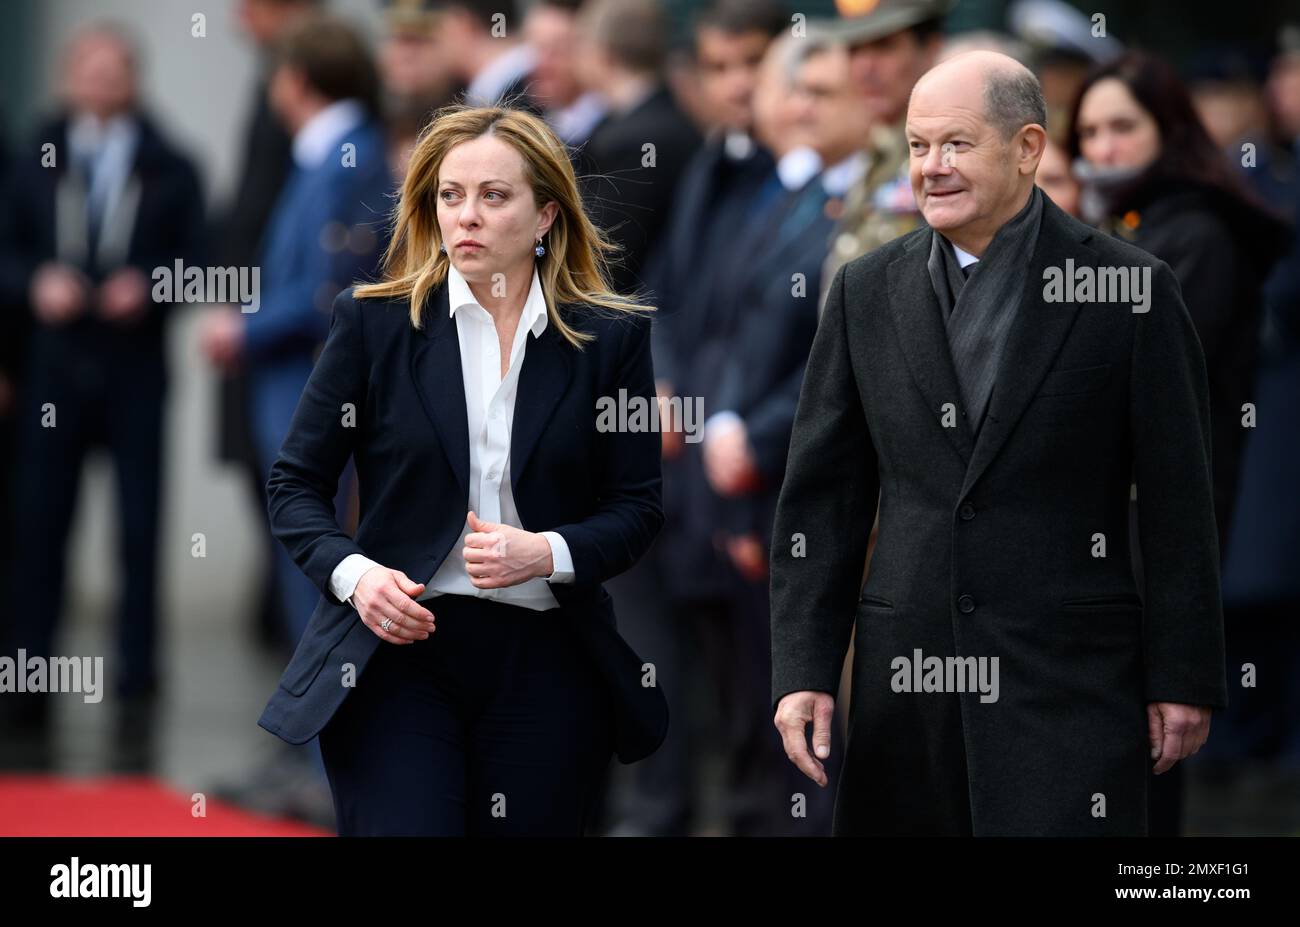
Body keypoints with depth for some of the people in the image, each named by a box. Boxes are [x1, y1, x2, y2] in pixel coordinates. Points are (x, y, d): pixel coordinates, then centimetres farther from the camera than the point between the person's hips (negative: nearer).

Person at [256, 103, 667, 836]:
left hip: (547, 664, 1)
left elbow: (637, 507, 5)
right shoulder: (374, 322, 2)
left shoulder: (610, 337, 3)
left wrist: (547, 553, -15)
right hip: (399, 646, -1)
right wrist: (353, 574, -13)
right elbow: (296, 483, 6)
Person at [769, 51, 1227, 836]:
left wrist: (1183, 679, -4)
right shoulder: (868, 292, 9)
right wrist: (803, 671, 2)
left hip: (1068, 681, -3)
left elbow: (1179, 506, -1)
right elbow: (821, 496, 9)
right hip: (908, 678, 4)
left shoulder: (1132, 291, -2)